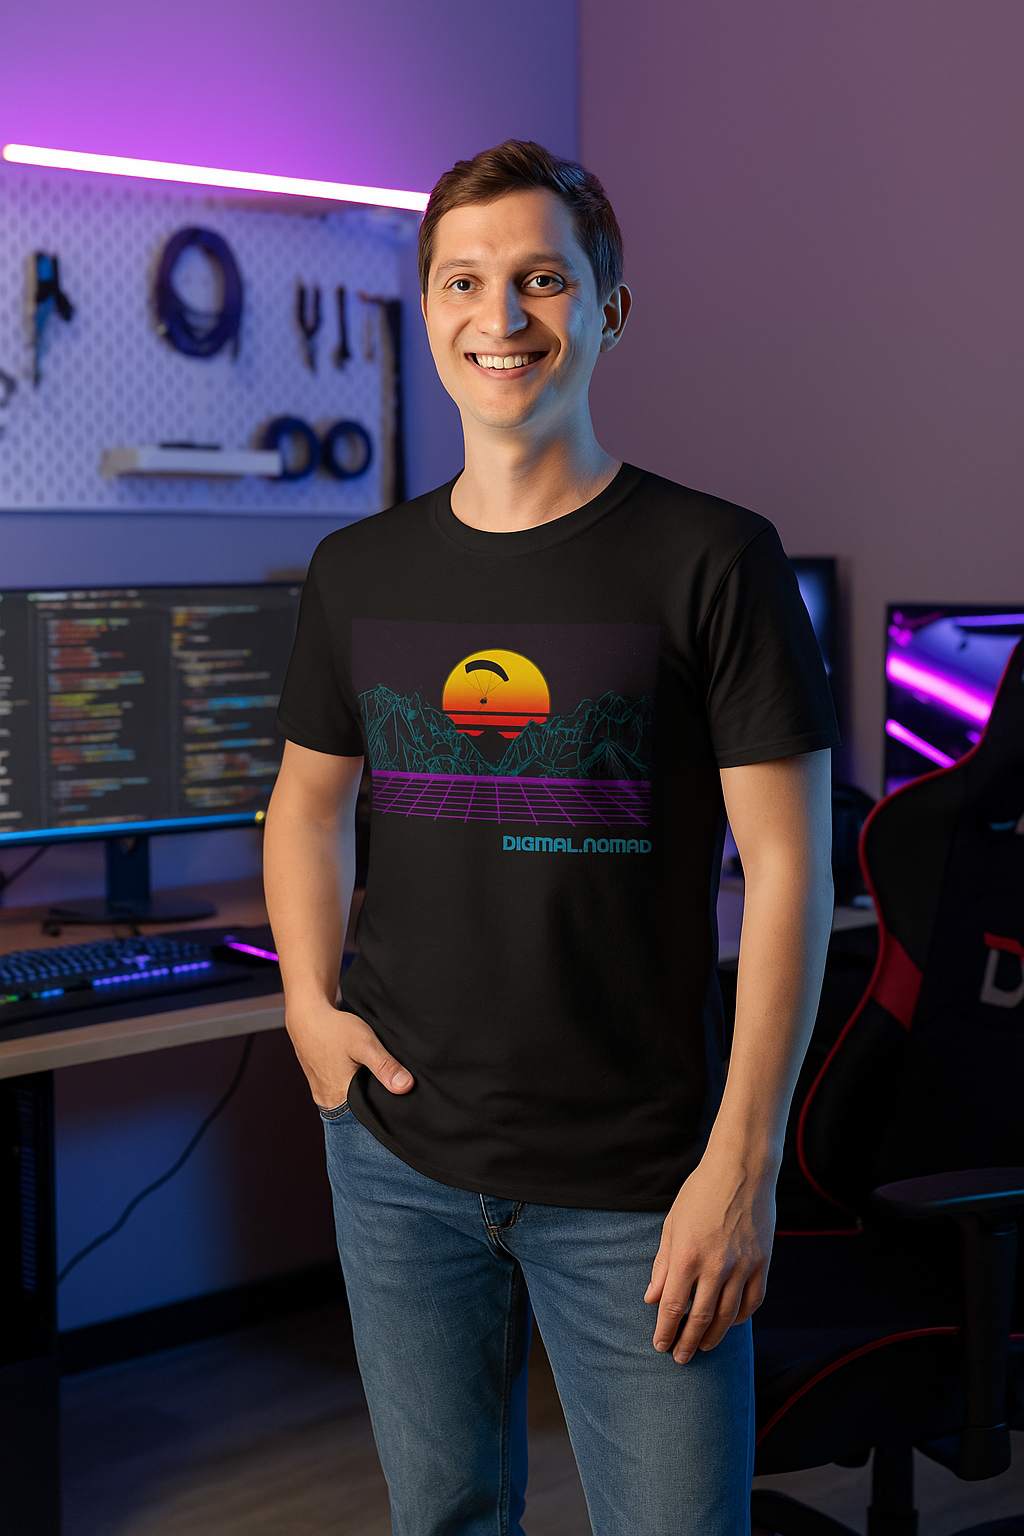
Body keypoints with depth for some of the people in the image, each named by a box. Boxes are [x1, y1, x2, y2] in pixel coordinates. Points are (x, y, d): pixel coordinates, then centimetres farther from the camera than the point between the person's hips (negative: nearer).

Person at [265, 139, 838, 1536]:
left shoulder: (713, 560, -8)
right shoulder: (358, 571, 5)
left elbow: (787, 868, -9)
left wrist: (744, 1162, -13)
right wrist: (311, 1005, 3)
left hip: (637, 1187, -4)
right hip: (399, 1157, 4)